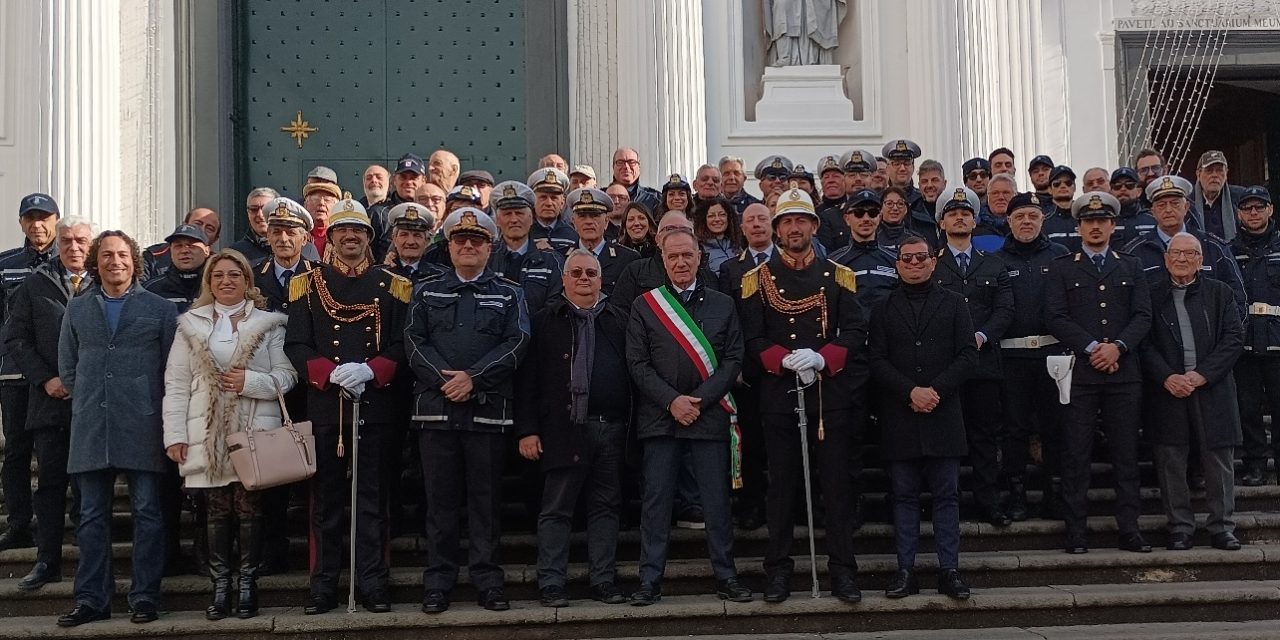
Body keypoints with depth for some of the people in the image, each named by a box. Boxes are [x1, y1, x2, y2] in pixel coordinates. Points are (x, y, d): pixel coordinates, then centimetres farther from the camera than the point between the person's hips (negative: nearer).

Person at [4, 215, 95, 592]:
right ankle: (47, 561, 15)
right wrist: (45, 379, -4)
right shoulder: (35, 285, 8)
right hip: (50, 400, 2)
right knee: (51, 482, 7)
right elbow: (16, 339, 6)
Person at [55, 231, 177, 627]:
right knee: (92, 516, 6)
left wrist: (152, 406, 2)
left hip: (142, 429, -2)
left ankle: (145, 598, 6)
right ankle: (91, 600, 12)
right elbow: (67, 367, 17)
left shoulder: (160, 309, 5)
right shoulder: (77, 309, 13)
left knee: (147, 512, 0)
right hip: (90, 429, 3)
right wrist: (87, 400, 9)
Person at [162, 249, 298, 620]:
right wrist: (175, 435, -1)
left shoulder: (269, 324, 6)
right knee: (217, 511, 5)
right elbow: (176, 384, 6)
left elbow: (287, 376, 2)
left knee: (249, 509, -1)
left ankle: (247, 586, 8)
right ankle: (221, 588, 12)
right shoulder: (191, 325, 10)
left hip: (255, 432, -1)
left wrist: (251, 381, -15)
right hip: (209, 434, 2)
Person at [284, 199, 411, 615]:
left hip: (374, 403, 0)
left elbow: (401, 345, 2)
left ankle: (373, 585, 9)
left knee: (371, 497, 3)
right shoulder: (307, 285, 8)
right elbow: (295, 346, 2)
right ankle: (323, 587, 12)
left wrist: (370, 370, -15)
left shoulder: (391, 286, 8)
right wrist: (332, 373, -14)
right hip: (323, 404, 1)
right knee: (325, 498, 5)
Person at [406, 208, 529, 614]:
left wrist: (473, 377, -13)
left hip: (488, 409, -1)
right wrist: (443, 378, -14)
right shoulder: (427, 292, 13)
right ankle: (438, 583, 11)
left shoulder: (508, 294, 10)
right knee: (441, 499, 4)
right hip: (436, 408, 1)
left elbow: (516, 343, -2)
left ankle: (488, 581, 11)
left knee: (486, 499, 3)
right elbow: (414, 341, 2)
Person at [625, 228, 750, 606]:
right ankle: (650, 581, 7)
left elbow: (733, 360, 3)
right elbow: (637, 363, 0)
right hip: (660, 417, -1)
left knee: (717, 501, 3)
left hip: (710, 416, 1)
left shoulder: (722, 305, 9)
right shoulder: (644, 306, 6)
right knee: (656, 500, 1)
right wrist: (672, 400, -11)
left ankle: (726, 577, 13)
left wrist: (699, 400, -9)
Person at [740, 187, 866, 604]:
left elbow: (856, 332, 0)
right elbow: (752, 338, 0)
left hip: (832, 393, 1)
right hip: (779, 394, 0)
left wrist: (822, 358, -16)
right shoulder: (758, 279, 6)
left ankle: (843, 570, 11)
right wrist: (786, 360, -17)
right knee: (782, 485, 5)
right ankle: (778, 570, 13)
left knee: (838, 483, 3)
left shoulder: (838, 276, 8)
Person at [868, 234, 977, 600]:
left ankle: (949, 569, 8)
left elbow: (969, 354, 1)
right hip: (899, 416, 0)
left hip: (943, 414, 0)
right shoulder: (884, 309, 10)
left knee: (946, 495, 2)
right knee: (904, 495, 4)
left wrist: (936, 390, -11)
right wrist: (910, 392, -12)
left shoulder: (953, 303, 10)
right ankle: (905, 570, 9)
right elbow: (877, 360, 1)